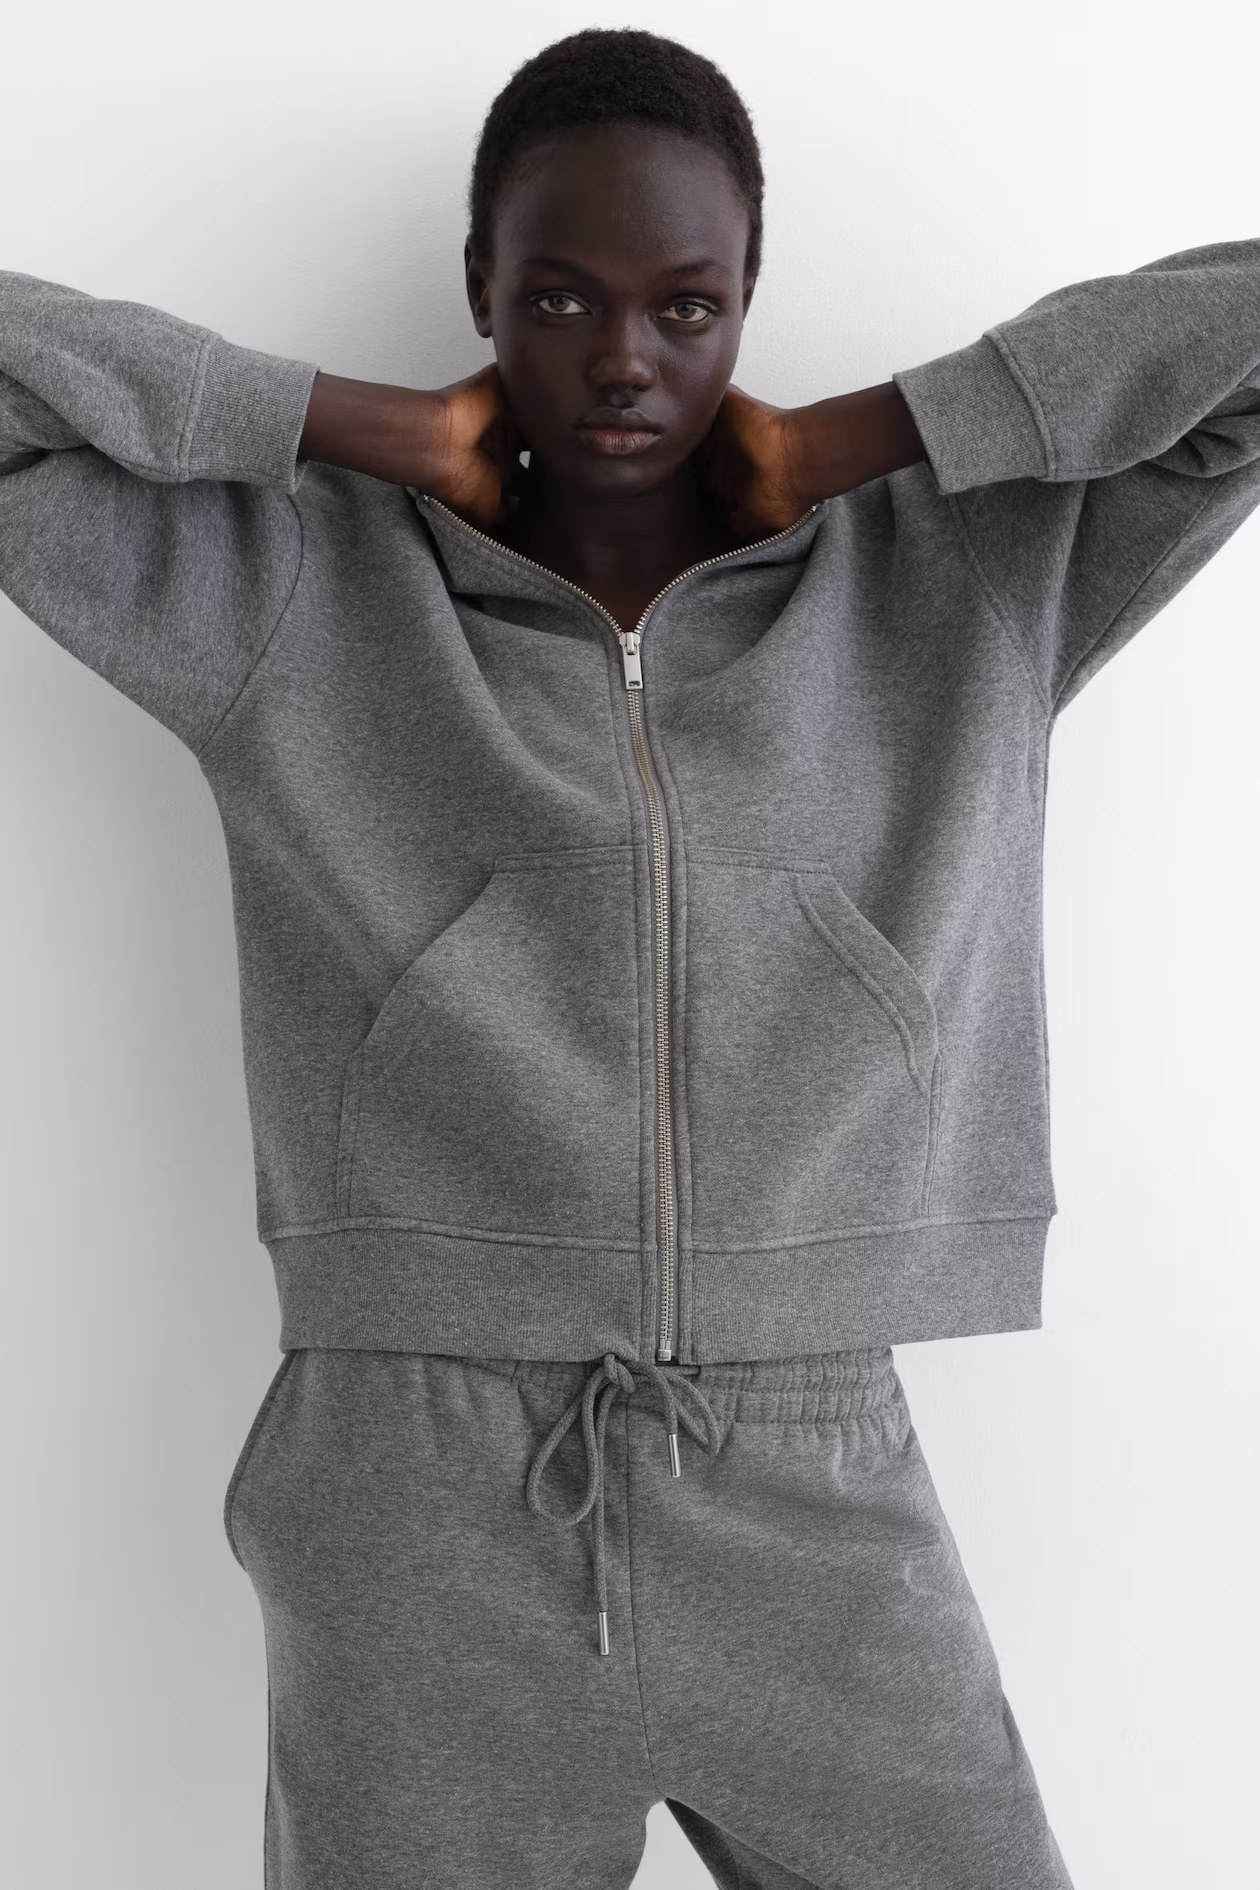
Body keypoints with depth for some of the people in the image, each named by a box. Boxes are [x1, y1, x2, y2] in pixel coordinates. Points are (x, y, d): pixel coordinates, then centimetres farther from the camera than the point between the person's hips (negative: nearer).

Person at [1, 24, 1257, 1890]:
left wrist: (860, 438, -1)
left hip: (822, 1520, 1)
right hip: (421, 1522, 0)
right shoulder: (293, 600, 3)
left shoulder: (963, 585, 5)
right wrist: (372, 432, -2)